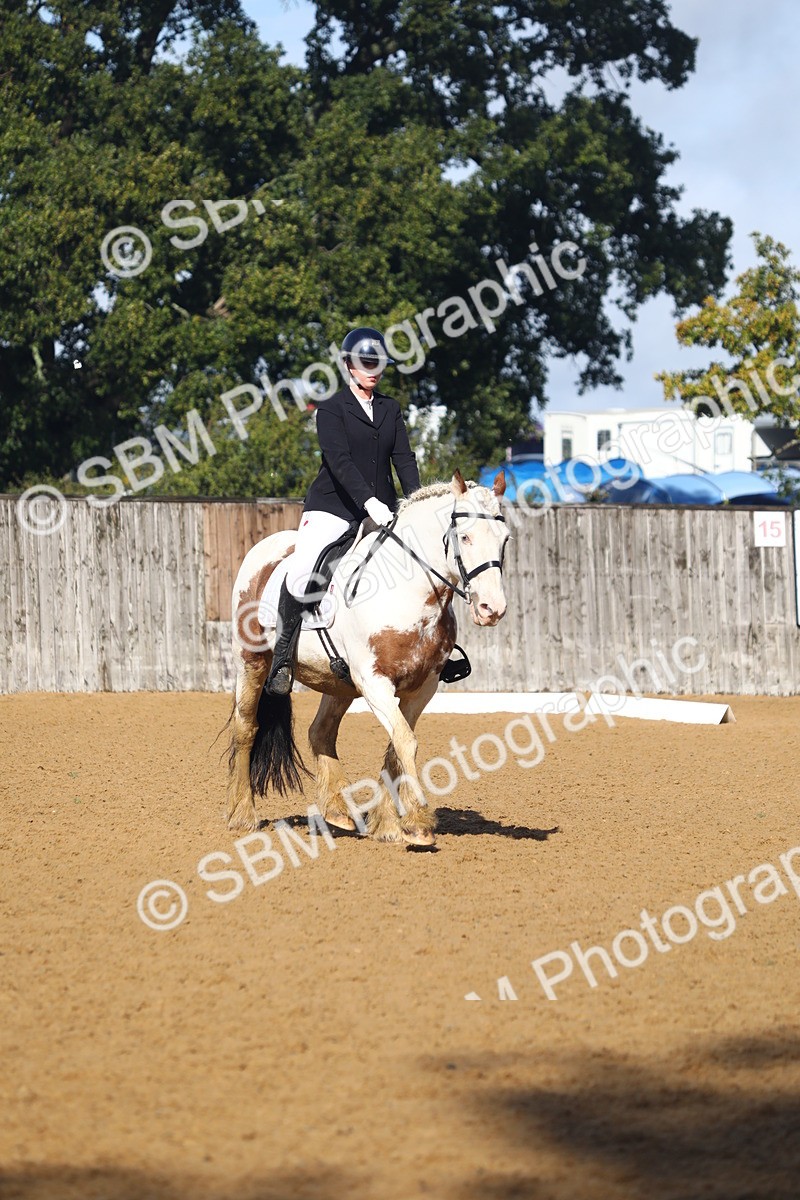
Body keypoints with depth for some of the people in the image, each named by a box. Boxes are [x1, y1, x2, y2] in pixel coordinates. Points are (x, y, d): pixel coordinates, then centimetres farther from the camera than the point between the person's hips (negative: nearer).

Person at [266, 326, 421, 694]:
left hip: (381, 509, 5)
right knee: (300, 574, -24)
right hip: (332, 508, -5)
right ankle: (284, 653, -8)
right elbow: (339, 461, -16)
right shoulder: (332, 409, -2)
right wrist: (368, 501, -29)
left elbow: (403, 457, 5)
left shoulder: (390, 409, 15)